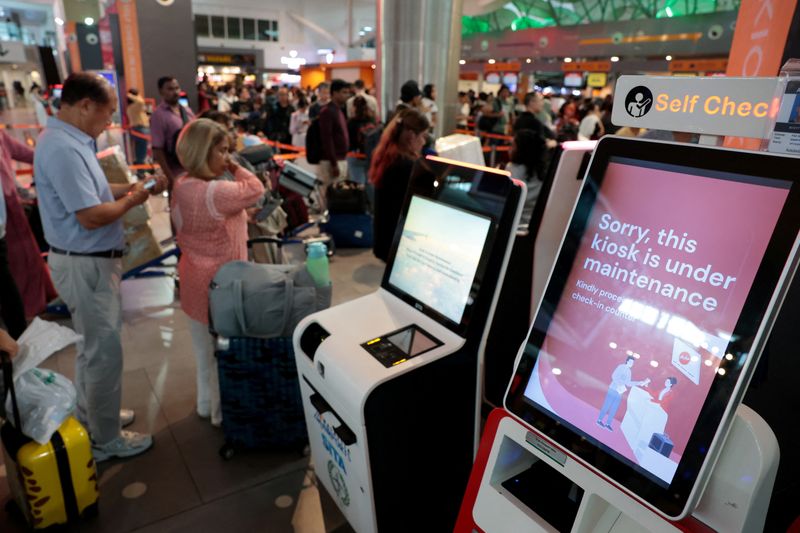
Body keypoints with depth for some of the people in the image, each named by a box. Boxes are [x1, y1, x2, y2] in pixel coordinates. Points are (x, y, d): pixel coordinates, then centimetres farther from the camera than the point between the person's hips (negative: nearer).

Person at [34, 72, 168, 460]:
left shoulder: (71, 141, 8)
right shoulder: (63, 149, -24)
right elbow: (91, 216, -27)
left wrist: (140, 187, 6)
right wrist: (131, 199, -11)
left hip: (92, 260, 11)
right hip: (85, 265, -11)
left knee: (94, 346, 22)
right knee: (105, 351, 2)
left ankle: (90, 418, 40)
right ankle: (106, 440, 18)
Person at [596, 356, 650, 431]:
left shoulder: (628, 372, 14)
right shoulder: (621, 367, -4)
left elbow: (628, 383, 14)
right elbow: (614, 376, -13)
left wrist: (640, 383, 9)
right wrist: (620, 384, -21)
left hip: (619, 393, 6)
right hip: (613, 390, -6)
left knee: (614, 409, 5)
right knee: (607, 406, -4)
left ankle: (608, 424, 10)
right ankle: (599, 420, 5)